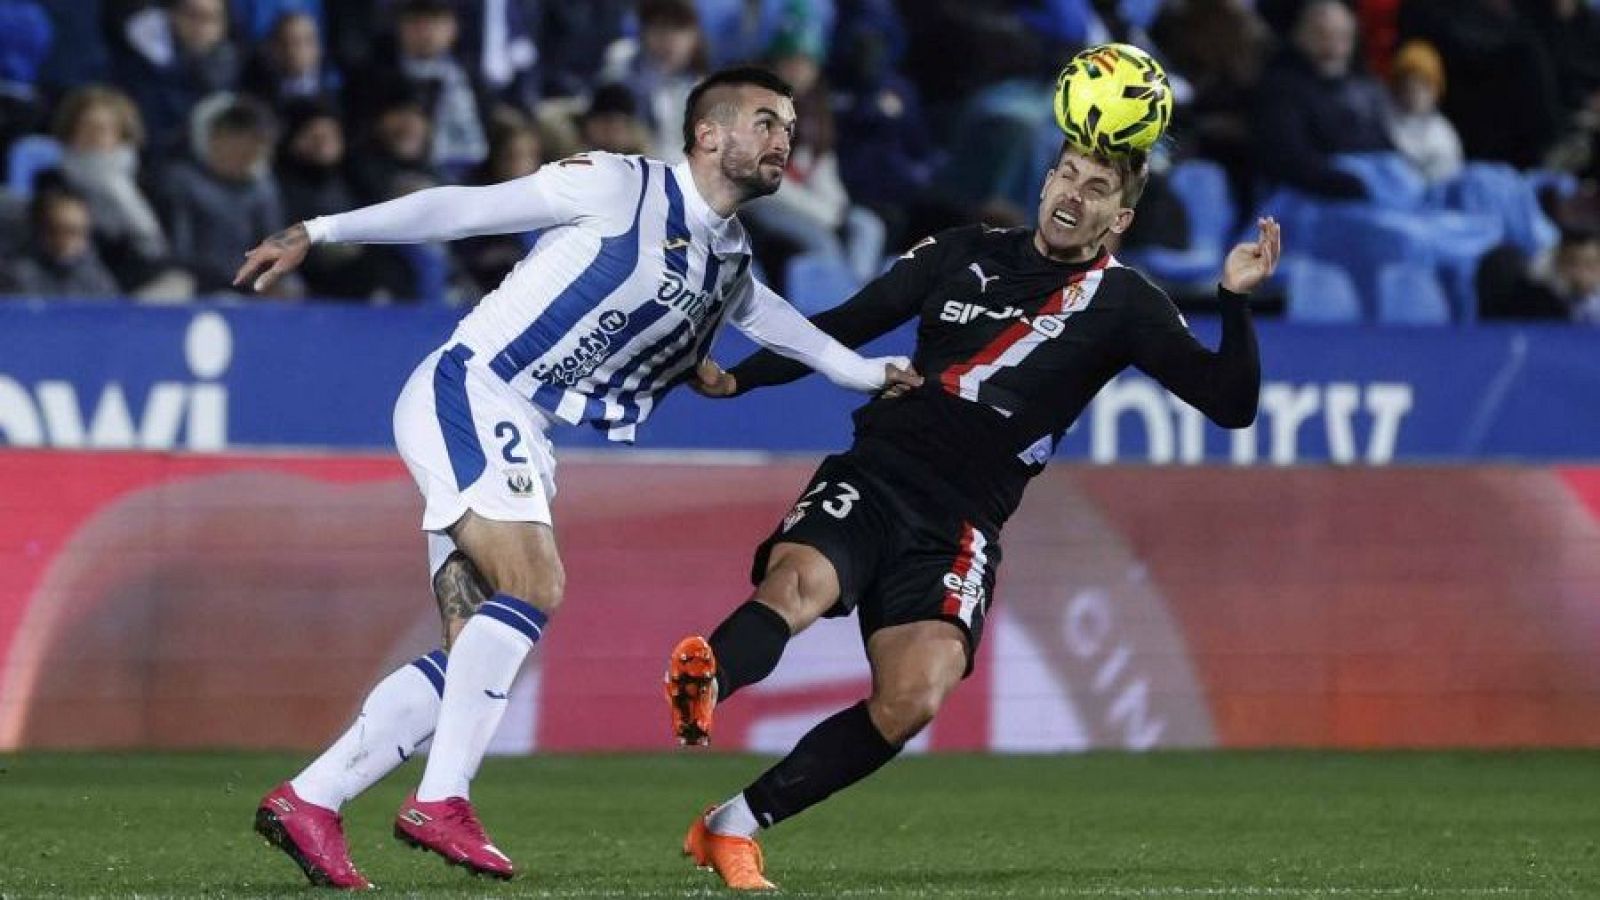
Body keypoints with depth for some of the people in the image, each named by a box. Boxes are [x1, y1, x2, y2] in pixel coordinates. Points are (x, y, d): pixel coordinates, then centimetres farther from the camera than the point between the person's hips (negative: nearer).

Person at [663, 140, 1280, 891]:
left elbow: (1230, 402, 1)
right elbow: (843, 327, 17)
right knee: (800, 582, -33)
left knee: (912, 701, -22)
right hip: (870, 481, 1)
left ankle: (735, 825, -12)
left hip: (956, 525, -1)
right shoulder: (966, 254, 13)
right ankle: (701, 689, -61)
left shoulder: (1122, 306, 8)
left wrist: (1236, 301, -14)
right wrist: (736, 378, 7)